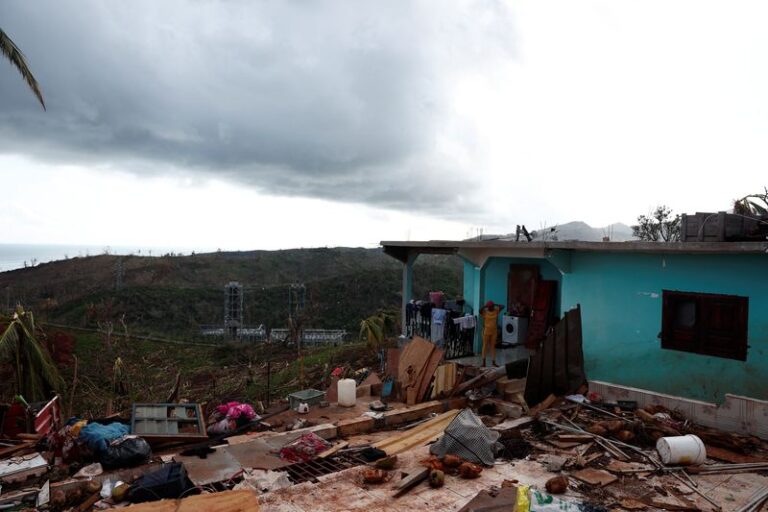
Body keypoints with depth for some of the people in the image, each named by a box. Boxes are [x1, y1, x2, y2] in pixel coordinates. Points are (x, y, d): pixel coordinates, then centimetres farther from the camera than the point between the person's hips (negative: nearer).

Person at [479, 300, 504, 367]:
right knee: (485, 346, 5)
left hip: (494, 331, 4)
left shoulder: (496, 311, 1)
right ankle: (484, 361, 12)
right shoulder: (484, 312, -10)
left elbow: (502, 307, -2)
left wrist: (496, 305, -6)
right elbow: (480, 310, -30)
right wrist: (485, 306, -17)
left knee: (493, 346, 10)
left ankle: (493, 361, 17)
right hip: (486, 331, -4)